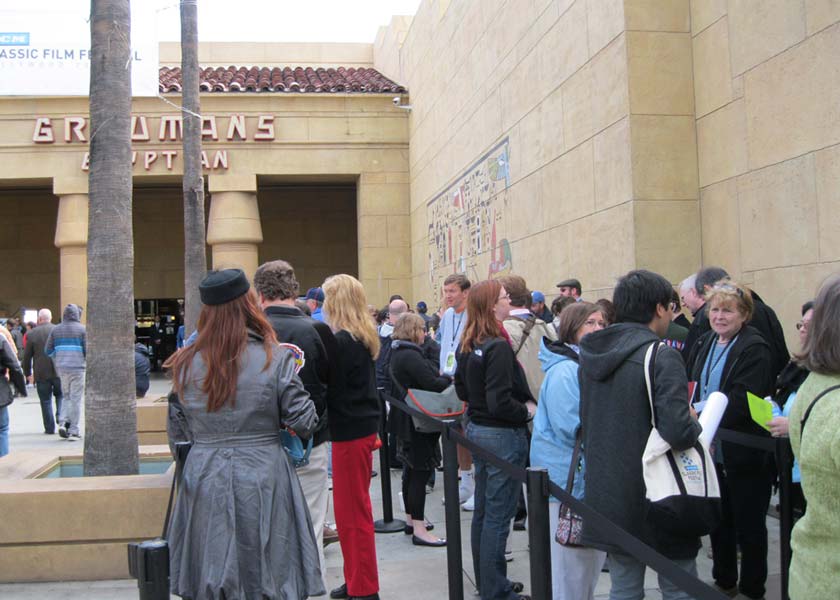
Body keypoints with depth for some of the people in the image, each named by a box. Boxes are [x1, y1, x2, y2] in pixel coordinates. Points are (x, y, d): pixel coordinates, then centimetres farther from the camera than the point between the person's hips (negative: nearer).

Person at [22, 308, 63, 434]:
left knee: (46, 401, 6)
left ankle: (49, 428, 6)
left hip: (41, 373, 0)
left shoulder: (32, 334, -2)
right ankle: (60, 414, -7)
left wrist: (28, 373, 13)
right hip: (58, 371, 0)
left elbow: (27, 356, 2)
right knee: (60, 395, 17)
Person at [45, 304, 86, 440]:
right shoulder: (82, 329, -4)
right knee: (76, 399, 1)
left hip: (61, 368, 4)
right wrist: (87, 362, 10)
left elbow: (48, 350, 8)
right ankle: (73, 431, 2)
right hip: (77, 367, -4)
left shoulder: (56, 329, 7)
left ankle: (62, 423, 0)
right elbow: (87, 350, -9)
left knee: (66, 397, 18)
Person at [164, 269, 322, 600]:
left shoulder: (186, 364, 1)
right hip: (263, 482, -3)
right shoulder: (275, 358, -8)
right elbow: (304, 423, -7)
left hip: (204, 484, 3)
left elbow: (176, 434, 10)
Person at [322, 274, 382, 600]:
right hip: (363, 425, 9)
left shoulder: (342, 341, -18)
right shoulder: (364, 338, 10)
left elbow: (329, 387, -16)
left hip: (350, 431, -9)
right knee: (353, 509, 17)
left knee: (353, 511, 0)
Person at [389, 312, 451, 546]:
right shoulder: (410, 355, -20)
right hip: (418, 421, -11)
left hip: (407, 419, 11)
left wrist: (442, 378, 4)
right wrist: (449, 379, -6)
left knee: (412, 470, 18)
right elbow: (432, 383, -23)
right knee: (421, 472, -7)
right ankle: (419, 530, -5)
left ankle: (411, 519, 30)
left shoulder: (398, 353, 12)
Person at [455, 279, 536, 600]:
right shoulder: (498, 347, -21)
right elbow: (500, 402, -25)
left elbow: (462, 389, 16)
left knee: (483, 510, 17)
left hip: (477, 429, 9)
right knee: (498, 516, 0)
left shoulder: (469, 345, 5)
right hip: (503, 435, -9)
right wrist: (528, 412, -9)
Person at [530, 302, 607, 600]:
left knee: (591, 560, 18)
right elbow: (572, 428, -23)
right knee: (571, 569, 0)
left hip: (591, 478, 9)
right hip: (569, 482, -9)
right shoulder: (564, 371, -17)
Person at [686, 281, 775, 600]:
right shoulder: (705, 343, 8)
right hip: (713, 450, 7)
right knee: (718, 520, 20)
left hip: (745, 454, -7)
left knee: (749, 525, 8)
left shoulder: (755, 349, -16)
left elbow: (741, 403, -24)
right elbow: (690, 384, 13)